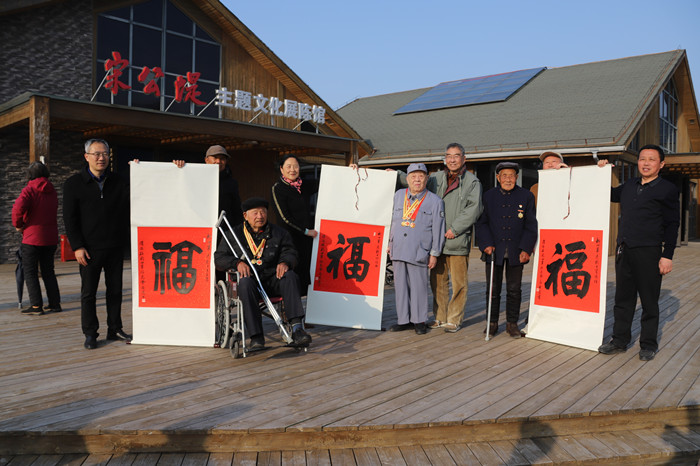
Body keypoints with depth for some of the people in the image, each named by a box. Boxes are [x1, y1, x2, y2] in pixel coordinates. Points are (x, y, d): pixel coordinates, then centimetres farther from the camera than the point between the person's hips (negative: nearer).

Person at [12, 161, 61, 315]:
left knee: (30, 272, 3)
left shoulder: (29, 190, -10)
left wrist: (18, 225, -10)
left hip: (32, 238, -6)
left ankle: (36, 306, 0)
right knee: (48, 271, 14)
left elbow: (19, 207, -27)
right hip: (50, 238, 6)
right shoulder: (52, 191, 10)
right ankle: (55, 303, 13)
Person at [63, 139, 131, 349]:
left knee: (115, 290, 10)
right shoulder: (74, 184, 1)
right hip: (90, 249, -3)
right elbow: (69, 218, -2)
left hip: (115, 247, 3)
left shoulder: (117, 181, 10)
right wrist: (77, 246, -10)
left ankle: (115, 329, 21)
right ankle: (90, 333, 13)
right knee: (88, 292, 3)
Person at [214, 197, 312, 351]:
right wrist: (237, 263, -15)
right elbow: (219, 258, 7)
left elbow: (290, 252, 8)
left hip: (272, 279, 2)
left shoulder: (279, 233, 17)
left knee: (290, 276, -31)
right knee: (245, 283, -37)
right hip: (249, 278, -1)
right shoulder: (233, 235, 13)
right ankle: (256, 337, -39)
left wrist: (285, 262, -18)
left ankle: (297, 327, -40)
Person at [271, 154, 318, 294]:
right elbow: (284, 217, -11)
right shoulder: (278, 188, -5)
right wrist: (306, 231, -8)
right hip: (290, 237, -6)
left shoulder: (302, 186, 13)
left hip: (307, 236, 7)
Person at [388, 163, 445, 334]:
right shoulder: (398, 195, 11)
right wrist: (389, 243, 18)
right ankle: (403, 320, 17)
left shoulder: (435, 201, 0)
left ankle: (419, 321, 14)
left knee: (418, 286, 1)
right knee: (401, 285, 7)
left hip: (419, 252, -4)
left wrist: (434, 254, -3)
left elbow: (438, 229, 0)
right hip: (398, 250, 4)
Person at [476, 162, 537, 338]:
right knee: (492, 289, 6)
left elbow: (531, 225, 2)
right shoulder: (488, 196, 5)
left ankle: (512, 323, 19)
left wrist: (526, 249, -6)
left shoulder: (526, 196, 3)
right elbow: (482, 223, 5)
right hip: (494, 250, 0)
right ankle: (492, 323, 19)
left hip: (516, 251, 0)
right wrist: (486, 244, -9)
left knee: (514, 289, 7)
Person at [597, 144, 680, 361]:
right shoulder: (629, 185, 12)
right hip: (624, 250, 5)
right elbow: (610, 195, 31)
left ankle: (648, 344, 17)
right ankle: (620, 340, 20)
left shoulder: (667, 189, -2)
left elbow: (672, 225, -4)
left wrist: (667, 256, -9)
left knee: (649, 302, 4)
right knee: (623, 299, 11)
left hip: (648, 253, -5)